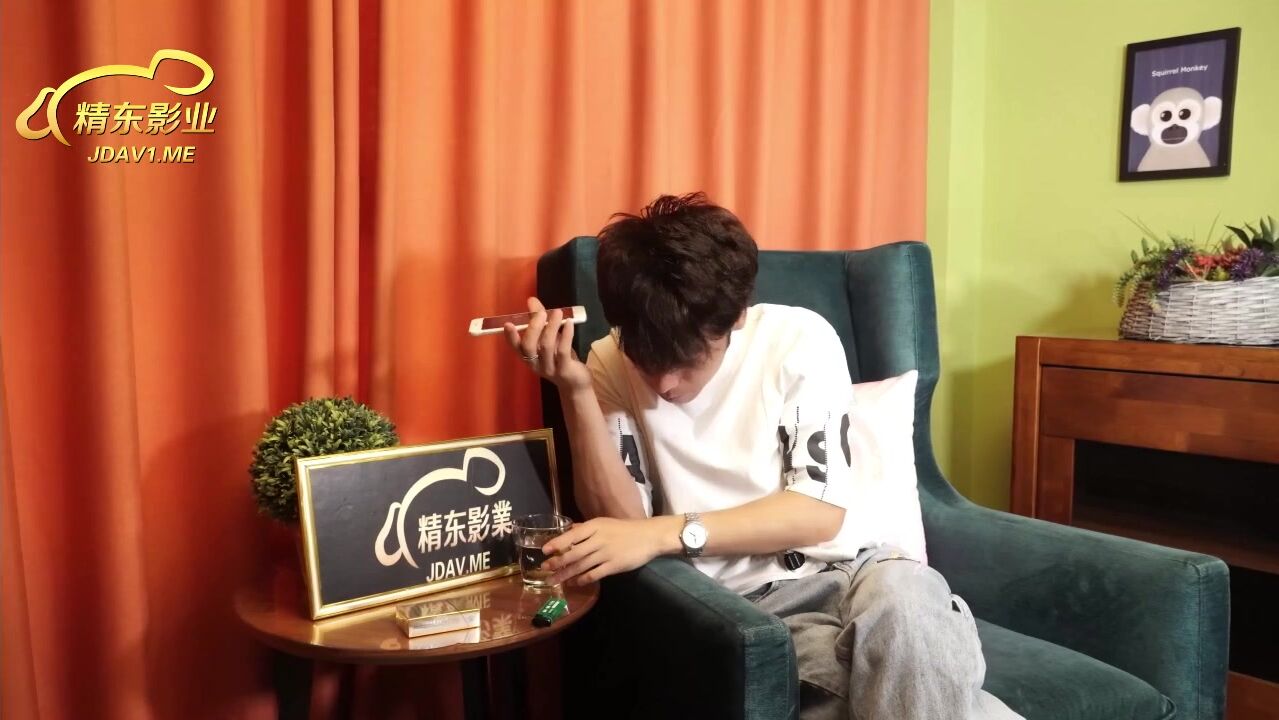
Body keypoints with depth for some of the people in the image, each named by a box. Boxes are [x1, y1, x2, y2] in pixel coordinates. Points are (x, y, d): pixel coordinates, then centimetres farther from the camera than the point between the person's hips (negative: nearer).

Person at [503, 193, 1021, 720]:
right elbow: (622, 523, -8)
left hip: (844, 571, 1)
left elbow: (821, 510, -13)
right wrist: (574, 391, -20)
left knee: (905, 599, -35)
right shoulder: (611, 365, -1)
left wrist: (666, 532, -22)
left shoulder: (800, 341, -8)